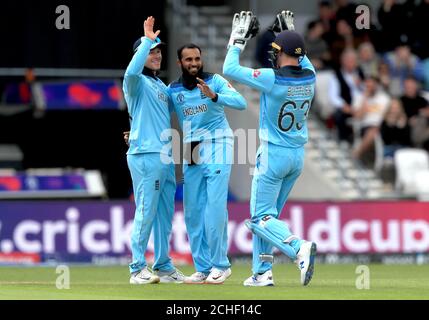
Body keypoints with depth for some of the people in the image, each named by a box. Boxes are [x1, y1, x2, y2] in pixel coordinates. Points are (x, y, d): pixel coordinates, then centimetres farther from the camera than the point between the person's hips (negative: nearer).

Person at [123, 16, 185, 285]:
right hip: (145, 155, -8)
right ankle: (138, 269, -7)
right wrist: (148, 40, -25)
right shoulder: (137, 82, -5)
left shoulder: (162, 86, 21)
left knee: (165, 214, 11)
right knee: (146, 213, -9)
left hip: (166, 156, 8)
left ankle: (163, 266, 17)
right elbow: (132, 71, -29)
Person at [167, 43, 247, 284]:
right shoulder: (173, 90, 8)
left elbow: (241, 103, -17)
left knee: (215, 207, -13)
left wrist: (214, 96, -32)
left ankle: (220, 265, -7)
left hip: (217, 148, -5)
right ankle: (203, 268, 11)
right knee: (193, 212, 5)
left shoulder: (215, 81, -4)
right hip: (191, 153, 5)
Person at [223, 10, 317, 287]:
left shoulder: (272, 79, -20)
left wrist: (239, 38, -2)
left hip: (273, 154, -7)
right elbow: (302, 60, 24)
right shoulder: (310, 77, -2)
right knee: (269, 214, 17)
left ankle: (298, 248, -28)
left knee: (261, 217, -3)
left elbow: (230, 69, -13)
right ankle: (262, 272, 15)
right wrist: (292, 31, 29)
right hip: (298, 155, 7)